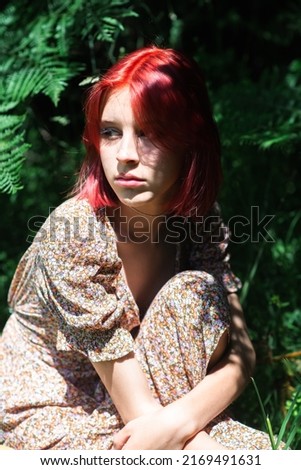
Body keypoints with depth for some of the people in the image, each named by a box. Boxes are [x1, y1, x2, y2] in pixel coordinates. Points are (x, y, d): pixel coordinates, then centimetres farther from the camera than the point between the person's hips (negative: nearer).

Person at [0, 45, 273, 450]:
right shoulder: (75, 233, -26)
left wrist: (178, 421, -30)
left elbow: (240, 354, -13)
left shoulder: (199, 219, -10)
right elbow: (138, 410, -25)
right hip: (53, 411, -5)